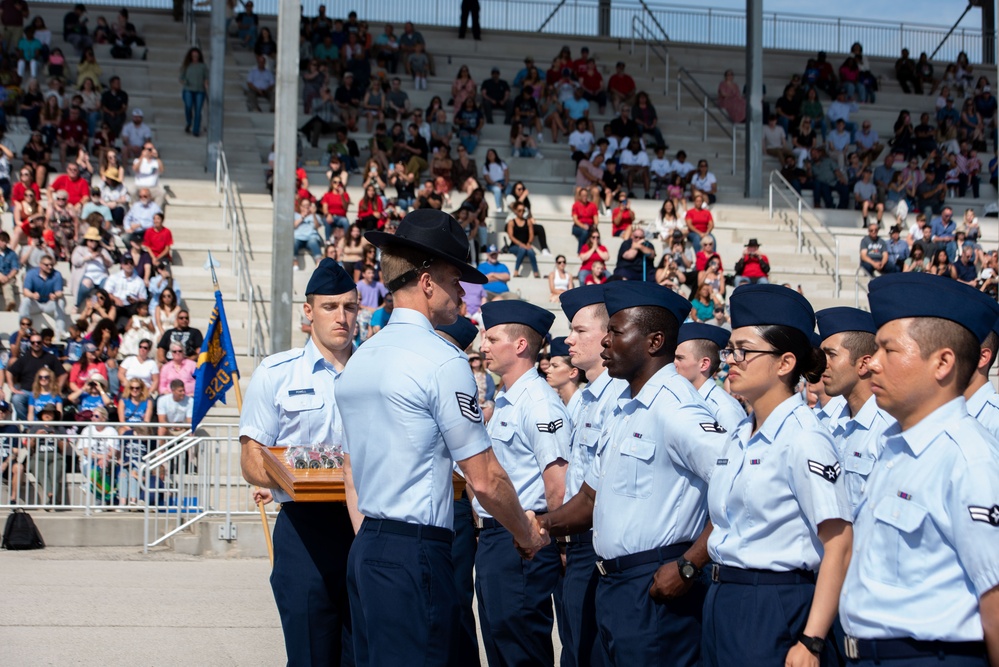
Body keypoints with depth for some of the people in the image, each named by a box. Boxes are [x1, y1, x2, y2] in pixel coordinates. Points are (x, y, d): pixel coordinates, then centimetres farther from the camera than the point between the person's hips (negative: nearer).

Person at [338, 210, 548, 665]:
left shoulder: (357, 359, 14)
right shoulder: (442, 360, -11)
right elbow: (484, 479, -10)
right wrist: (528, 534, 5)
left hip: (365, 550, 9)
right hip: (415, 554, -9)